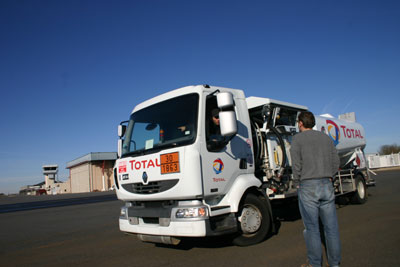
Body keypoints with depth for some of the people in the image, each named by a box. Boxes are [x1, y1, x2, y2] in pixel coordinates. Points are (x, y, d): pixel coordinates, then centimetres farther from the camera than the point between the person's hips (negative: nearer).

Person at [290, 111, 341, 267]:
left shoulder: (297, 139, -2)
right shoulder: (326, 137, 14)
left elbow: (296, 164, -7)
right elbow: (336, 162, 11)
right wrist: (328, 177, 14)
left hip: (308, 186, -5)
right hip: (327, 185, 5)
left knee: (312, 227, 3)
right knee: (331, 226, 10)